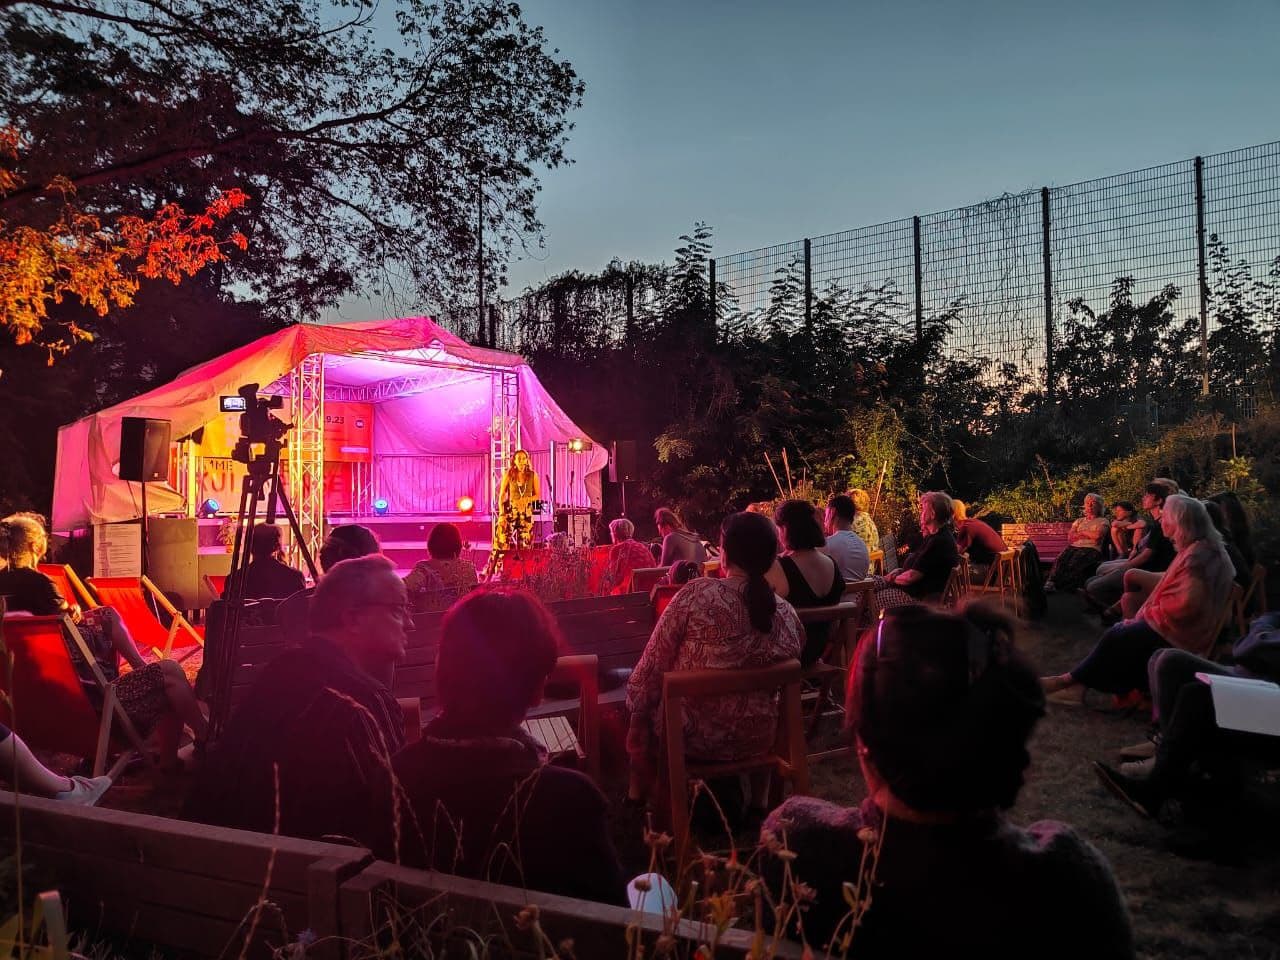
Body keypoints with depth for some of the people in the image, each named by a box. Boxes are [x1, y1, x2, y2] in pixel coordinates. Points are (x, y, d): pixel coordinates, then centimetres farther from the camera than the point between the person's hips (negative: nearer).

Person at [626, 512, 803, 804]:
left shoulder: (697, 593, -21)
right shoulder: (787, 614, -9)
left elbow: (655, 662, -12)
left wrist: (636, 704, 4)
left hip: (692, 736, -3)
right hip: (756, 740, 4)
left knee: (645, 708, 27)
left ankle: (642, 790, 42)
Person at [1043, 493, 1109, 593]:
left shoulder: (1103, 521, 18)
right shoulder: (1079, 520, 30)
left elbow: (1098, 535, -4)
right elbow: (1070, 537, 15)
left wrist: (1081, 532, 11)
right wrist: (1090, 535, 5)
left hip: (1091, 549, -3)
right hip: (1074, 547, 3)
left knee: (1075, 561, -37)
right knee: (1061, 559, -32)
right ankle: (1051, 582, -47)